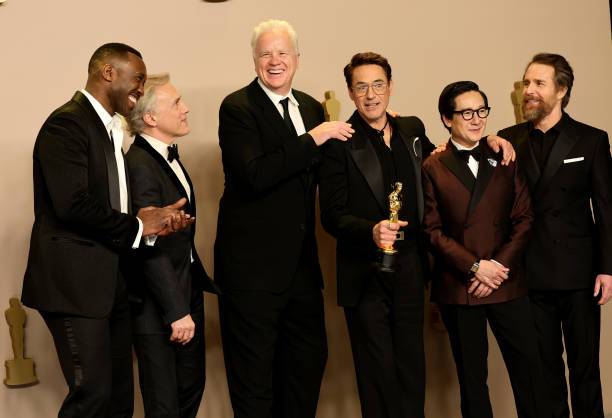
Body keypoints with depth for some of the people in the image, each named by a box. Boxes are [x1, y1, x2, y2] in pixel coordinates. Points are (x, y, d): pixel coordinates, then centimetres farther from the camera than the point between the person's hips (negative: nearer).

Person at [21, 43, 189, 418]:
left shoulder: (110, 130, 18)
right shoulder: (67, 124, -12)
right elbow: (72, 204, -23)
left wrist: (154, 220, -2)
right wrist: (136, 227, -11)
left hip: (111, 283, 9)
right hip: (75, 283, -9)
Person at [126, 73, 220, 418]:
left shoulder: (168, 156, 9)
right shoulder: (139, 166, -21)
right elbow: (153, 248, -24)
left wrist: (200, 280, 14)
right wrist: (176, 311, -23)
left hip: (187, 292, 9)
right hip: (158, 306, -9)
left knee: (192, 384, 19)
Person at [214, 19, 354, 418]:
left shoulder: (312, 107, 11)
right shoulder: (237, 108, -10)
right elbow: (257, 175, -24)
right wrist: (314, 138, -21)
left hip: (301, 261, 7)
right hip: (253, 262, -7)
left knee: (310, 356, 16)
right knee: (254, 369, 3)